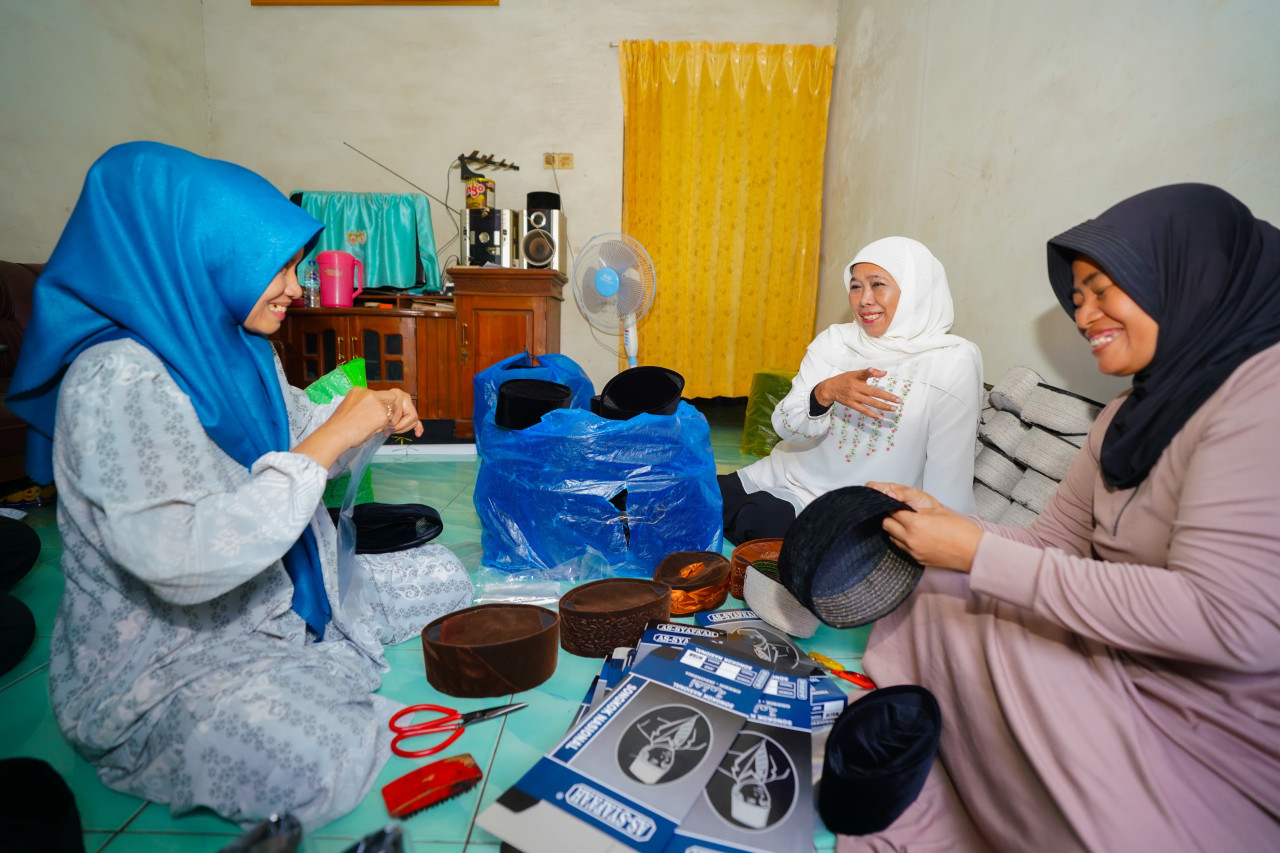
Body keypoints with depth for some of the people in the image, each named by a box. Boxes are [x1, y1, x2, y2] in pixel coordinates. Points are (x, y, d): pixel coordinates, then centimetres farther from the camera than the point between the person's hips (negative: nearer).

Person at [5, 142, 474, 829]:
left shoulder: (238, 350, 1)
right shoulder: (117, 379, -25)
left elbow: (298, 436, 18)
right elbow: (183, 562, -36)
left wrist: (372, 415, -4)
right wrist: (328, 440, -31)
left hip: (286, 591, 9)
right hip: (163, 650, -8)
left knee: (442, 578, 10)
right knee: (327, 768, -29)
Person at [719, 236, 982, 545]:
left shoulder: (954, 362, -11)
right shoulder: (835, 340, 1)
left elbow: (948, 483, -13)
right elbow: (785, 426, -6)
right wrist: (826, 391, -24)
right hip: (782, 478, 4)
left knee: (749, 519, -27)